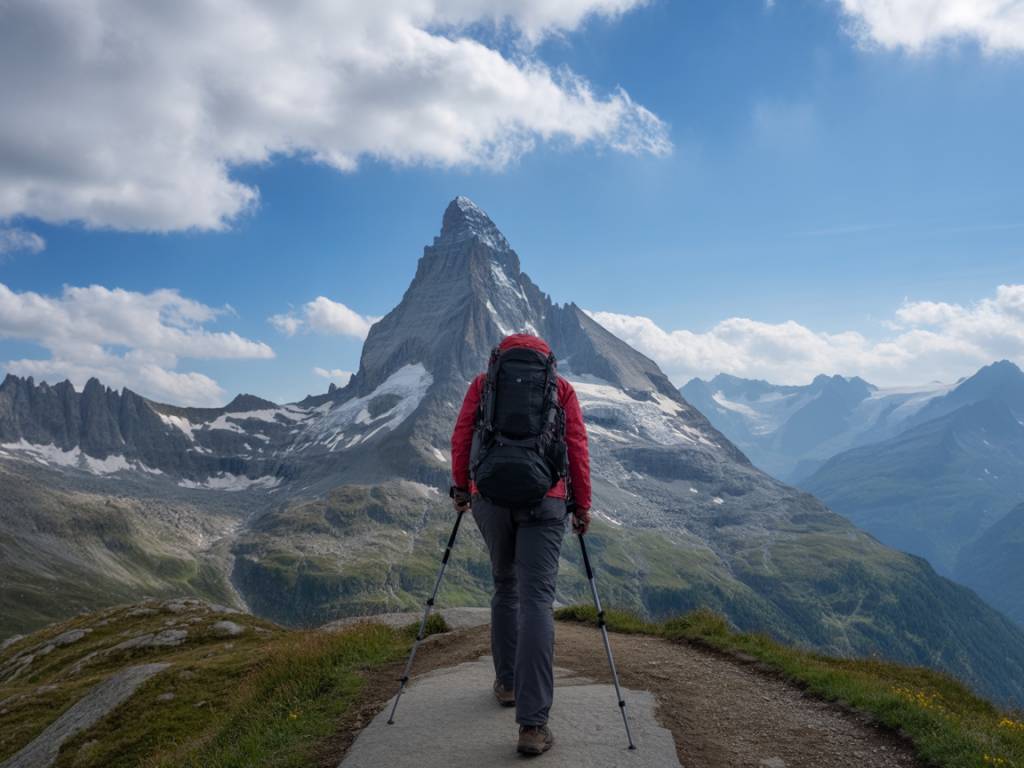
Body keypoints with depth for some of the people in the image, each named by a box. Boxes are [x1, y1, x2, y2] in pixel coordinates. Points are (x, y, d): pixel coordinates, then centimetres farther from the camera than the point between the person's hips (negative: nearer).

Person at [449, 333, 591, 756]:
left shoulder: (483, 382, 16)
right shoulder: (562, 387, 14)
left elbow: (461, 435, 6)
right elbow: (577, 445, 6)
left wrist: (459, 487, 14)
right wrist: (582, 505, 9)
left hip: (490, 496, 2)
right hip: (544, 500, -1)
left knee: (504, 587, 22)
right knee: (537, 600, -6)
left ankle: (507, 683, 32)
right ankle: (533, 724, -12)